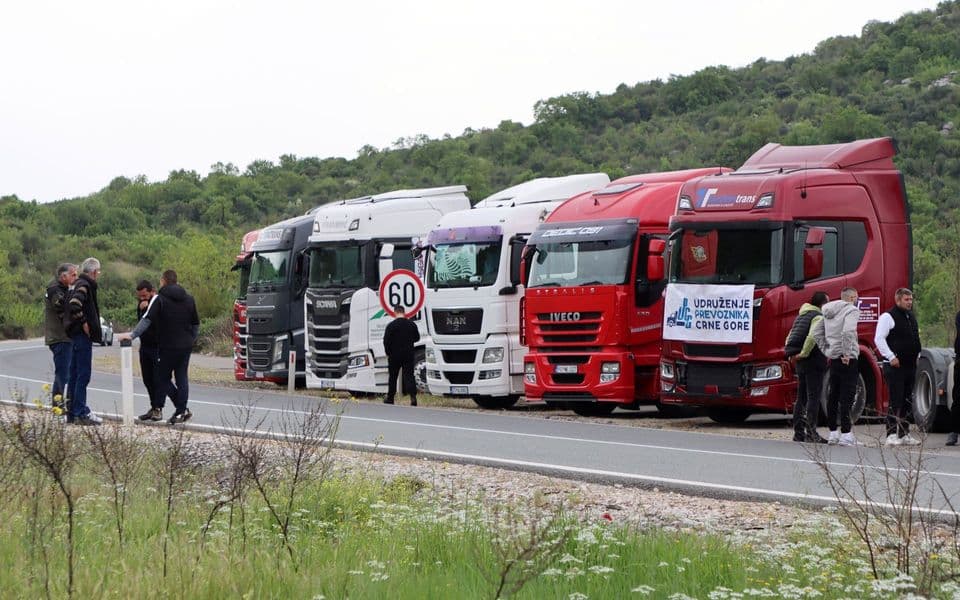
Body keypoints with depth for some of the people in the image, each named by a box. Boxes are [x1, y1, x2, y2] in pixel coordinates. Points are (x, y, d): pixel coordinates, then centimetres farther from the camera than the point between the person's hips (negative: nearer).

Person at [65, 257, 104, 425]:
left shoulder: (80, 284, 16)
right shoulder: (84, 286, -14)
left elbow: (72, 305, 22)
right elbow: (74, 305, -29)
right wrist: (83, 322, -19)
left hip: (77, 335, 10)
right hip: (83, 335, -10)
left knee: (75, 374, 12)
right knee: (83, 374, -8)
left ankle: (72, 413, 17)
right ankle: (81, 413, -8)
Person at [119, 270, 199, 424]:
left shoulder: (160, 299, -8)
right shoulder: (189, 299, 9)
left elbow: (147, 320, -15)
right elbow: (196, 324, 14)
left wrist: (132, 335, -15)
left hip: (167, 346, -4)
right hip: (185, 346, 4)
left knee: (161, 377, 7)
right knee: (181, 377, 6)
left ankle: (157, 408, 9)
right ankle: (181, 411, 1)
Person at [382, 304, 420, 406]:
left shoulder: (391, 325, -11)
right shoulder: (412, 324, 2)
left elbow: (386, 341, -10)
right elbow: (417, 338, 15)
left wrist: (388, 353, 3)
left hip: (395, 355, -2)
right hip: (408, 355, 3)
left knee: (392, 376, 10)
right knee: (409, 375, 0)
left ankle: (390, 398, 18)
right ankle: (413, 396, -17)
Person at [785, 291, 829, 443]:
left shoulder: (802, 315, 19)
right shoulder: (819, 317, -11)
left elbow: (790, 336, 24)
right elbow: (812, 336, -27)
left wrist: (792, 354, 16)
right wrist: (803, 354, -20)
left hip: (801, 362, 9)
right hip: (814, 361, -9)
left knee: (801, 398, 12)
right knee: (813, 397, -7)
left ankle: (798, 432, 14)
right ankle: (811, 433, -10)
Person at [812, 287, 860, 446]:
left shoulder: (829, 312, 14)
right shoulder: (852, 310, -10)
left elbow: (816, 334, 15)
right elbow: (848, 332, -27)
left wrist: (827, 351, 15)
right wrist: (847, 354, -20)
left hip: (833, 358, 7)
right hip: (847, 359, -7)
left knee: (833, 395, 13)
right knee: (847, 395, -6)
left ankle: (833, 432, 18)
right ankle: (846, 433, -9)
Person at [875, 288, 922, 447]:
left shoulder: (911, 317, 18)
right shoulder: (888, 317, -8)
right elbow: (879, 339, -14)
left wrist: (917, 355, 16)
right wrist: (891, 357, -18)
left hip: (910, 366, 8)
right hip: (895, 366, -8)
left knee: (907, 402, 11)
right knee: (895, 402, -11)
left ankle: (904, 435, 17)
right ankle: (892, 435, -10)